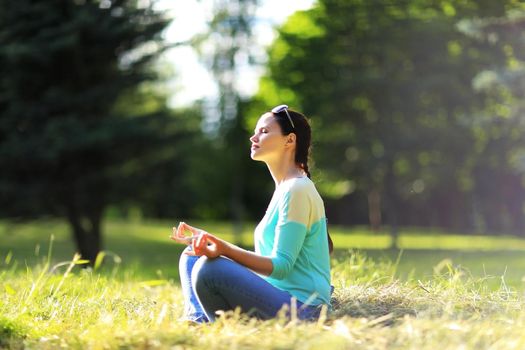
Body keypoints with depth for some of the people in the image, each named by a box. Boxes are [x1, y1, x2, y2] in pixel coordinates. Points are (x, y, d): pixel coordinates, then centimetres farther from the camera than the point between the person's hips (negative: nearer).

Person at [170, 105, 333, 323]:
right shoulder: (285, 188, 19)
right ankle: (198, 321, -9)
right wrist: (210, 241, 17)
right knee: (191, 257, 15)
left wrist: (224, 249, -31)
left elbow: (281, 267, -19)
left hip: (300, 307, -11)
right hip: (278, 297, 11)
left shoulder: (297, 189, -13)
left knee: (209, 269, -30)